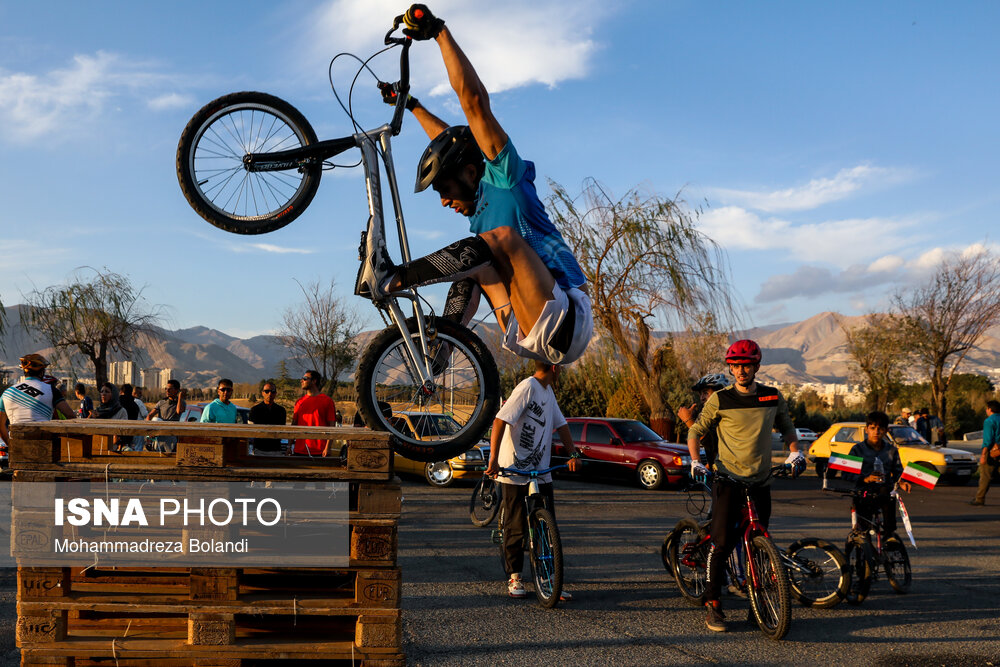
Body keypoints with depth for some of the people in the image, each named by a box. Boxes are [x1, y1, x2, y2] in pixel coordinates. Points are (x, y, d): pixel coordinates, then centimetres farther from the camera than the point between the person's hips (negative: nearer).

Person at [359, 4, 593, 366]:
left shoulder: (504, 179, -1)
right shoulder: (479, 206, 23)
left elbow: (474, 100, -9)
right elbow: (453, 142, 40)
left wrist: (439, 31, -5)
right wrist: (412, 106, 53)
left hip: (567, 320, -9)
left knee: (500, 237, -23)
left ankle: (392, 278, -25)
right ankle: (439, 349, -6)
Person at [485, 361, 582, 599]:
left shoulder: (548, 392, 14)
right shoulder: (527, 387, -14)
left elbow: (560, 424, 19)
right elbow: (500, 420, -20)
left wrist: (573, 454, 5)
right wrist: (493, 459, -26)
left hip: (541, 472, 7)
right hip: (515, 472, -7)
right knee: (516, 527, 3)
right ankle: (514, 578, 16)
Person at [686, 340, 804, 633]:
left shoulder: (773, 397, 5)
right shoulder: (719, 400, -3)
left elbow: (787, 427, 20)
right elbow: (696, 431, 4)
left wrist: (795, 452, 3)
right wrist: (695, 461, -10)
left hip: (760, 481, 3)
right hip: (727, 479, -3)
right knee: (722, 543, -9)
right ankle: (713, 606, -2)